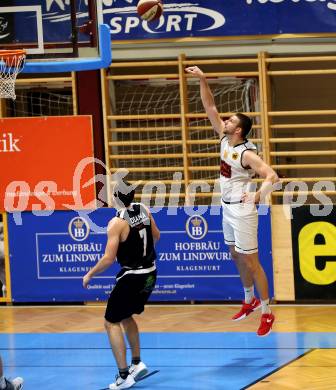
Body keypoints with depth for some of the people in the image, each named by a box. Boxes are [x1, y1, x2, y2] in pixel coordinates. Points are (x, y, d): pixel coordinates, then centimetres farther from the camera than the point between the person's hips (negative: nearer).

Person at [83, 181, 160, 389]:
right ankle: (137, 363, 27)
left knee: (112, 323, 2)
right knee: (126, 317, 26)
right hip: (150, 274, 8)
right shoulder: (144, 210, 0)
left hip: (132, 277, -7)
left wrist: (89, 275, -5)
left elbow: (109, 259, -20)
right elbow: (156, 236, 16)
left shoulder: (117, 223, -19)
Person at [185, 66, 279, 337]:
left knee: (251, 262, -4)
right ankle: (250, 301, 33)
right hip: (227, 208, 9)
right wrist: (202, 80, -6)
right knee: (237, 258, 18)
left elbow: (272, 176, -29)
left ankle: (267, 313, 3)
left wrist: (257, 197, -28)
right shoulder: (225, 140, 0)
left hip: (242, 211, -9)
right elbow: (211, 108, 1)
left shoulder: (247, 154, -23)